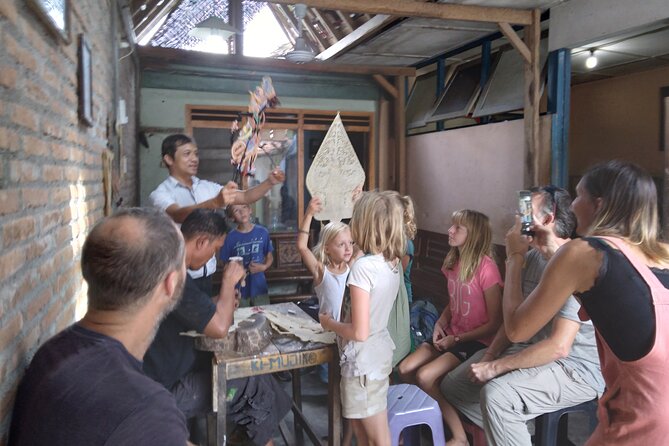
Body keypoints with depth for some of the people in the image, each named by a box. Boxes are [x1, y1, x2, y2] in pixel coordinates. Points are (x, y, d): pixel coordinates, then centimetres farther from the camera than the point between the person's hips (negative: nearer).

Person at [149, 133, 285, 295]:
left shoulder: (207, 187, 8)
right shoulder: (161, 193, -10)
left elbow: (245, 197, 4)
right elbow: (178, 215, -30)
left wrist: (269, 182, -14)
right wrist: (215, 202, -46)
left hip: (205, 273, 5)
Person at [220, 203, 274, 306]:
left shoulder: (262, 232, -2)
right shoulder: (230, 237, -5)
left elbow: (270, 256, 7)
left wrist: (264, 267, -11)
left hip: (259, 287, 1)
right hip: (239, 289, -1)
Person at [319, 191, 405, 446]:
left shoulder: (363, 267, -25)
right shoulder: (392, 263, 0)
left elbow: (359, 332, -25)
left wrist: (329, 323, -7)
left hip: (364, 360, -8)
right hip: (380, 351, 8)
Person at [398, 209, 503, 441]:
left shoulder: (486, 268, -20)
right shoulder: (453, 263, 3)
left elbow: (495, 323, -17)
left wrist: (457, 339, -15)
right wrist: (440, 323, -1)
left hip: (477, 341, -7)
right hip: (452, 336, 7)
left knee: (425, 376, -20)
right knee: (405, 369, -6)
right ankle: (441, 408, 17)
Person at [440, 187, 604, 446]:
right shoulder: (532, 257, 5)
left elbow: (559, 347, -27)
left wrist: (495, 367, -22)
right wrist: (489, 356, -5)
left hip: (576, 369, -9)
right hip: (531, 351, 9)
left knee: (496, 395, -34)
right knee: (452, 385, 4)